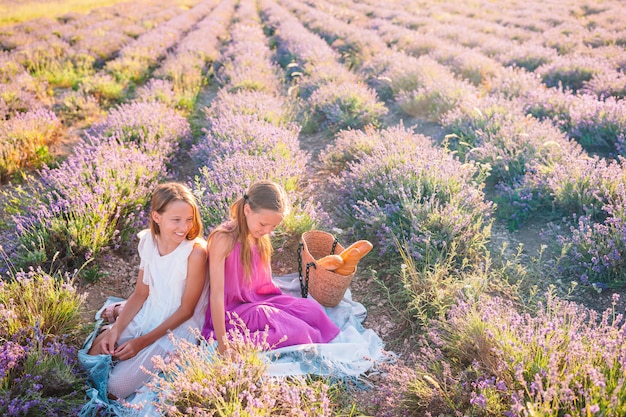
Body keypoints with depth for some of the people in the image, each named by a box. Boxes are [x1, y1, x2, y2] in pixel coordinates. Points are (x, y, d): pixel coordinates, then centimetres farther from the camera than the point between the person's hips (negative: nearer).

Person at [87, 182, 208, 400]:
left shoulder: (196, 251, -25)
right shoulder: (148, 241, -7)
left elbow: (186, 310, -17)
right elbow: (140, 293, 2)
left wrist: (143, 342, -17)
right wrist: (116, 329, -11)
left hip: (177, 328, -6)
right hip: (146, 315, 6)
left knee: (114, 388, -12)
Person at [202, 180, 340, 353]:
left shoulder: (260, 237, 4)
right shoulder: (224, 239, -22)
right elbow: (216, 294, -25)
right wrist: (223, 344, -26)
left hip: (260, 300, 8)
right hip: (232, 312, -8)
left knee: (313, 308, -3)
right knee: (296, 330, -19)